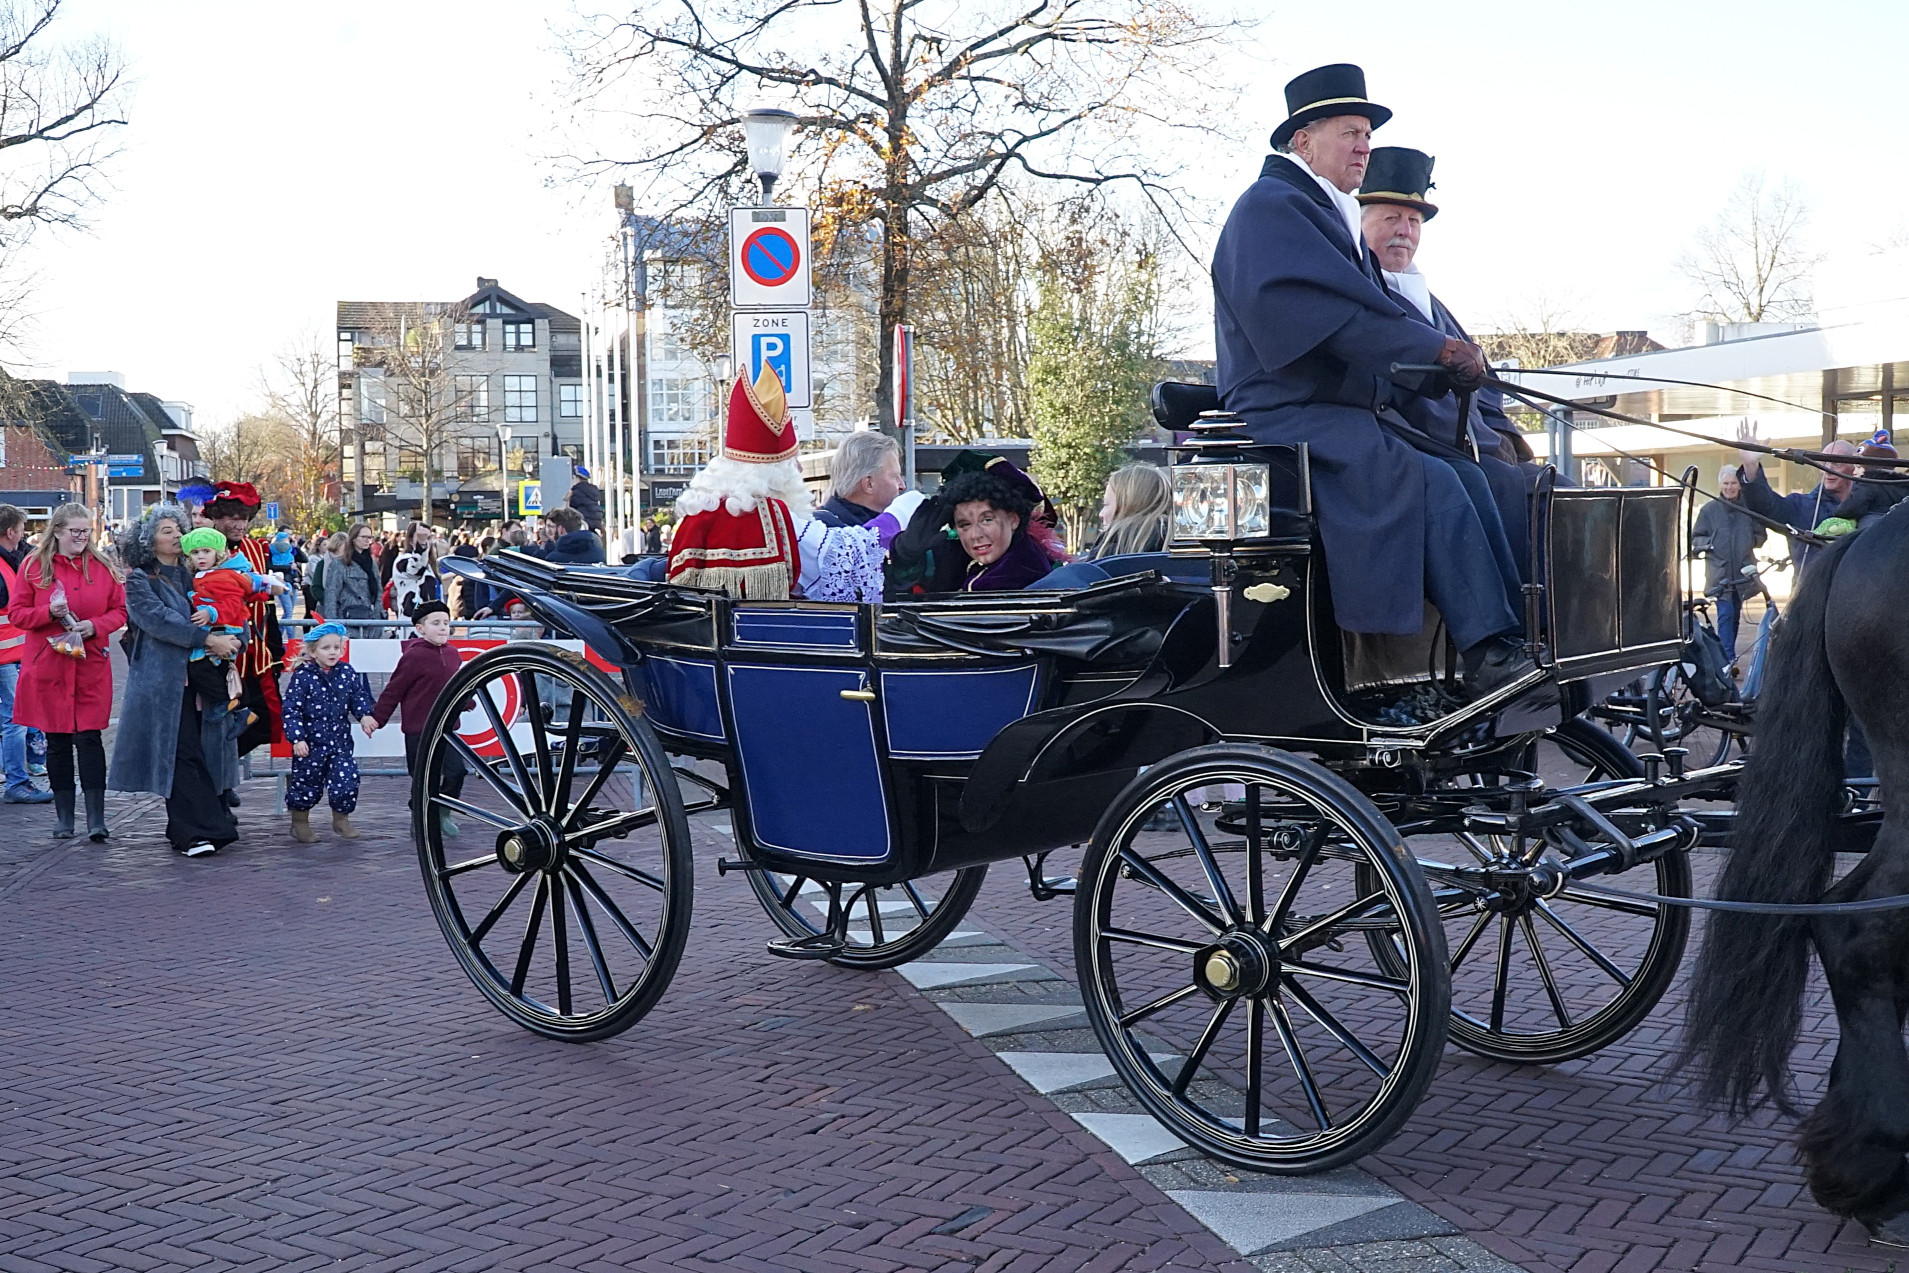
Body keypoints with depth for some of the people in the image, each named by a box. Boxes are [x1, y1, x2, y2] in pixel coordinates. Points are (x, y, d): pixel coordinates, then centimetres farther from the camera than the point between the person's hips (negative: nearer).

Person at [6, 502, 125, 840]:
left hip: (91, 666, 0)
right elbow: (16, 612, 3)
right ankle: (63, 817, 16)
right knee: (57, 740, 6)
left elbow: (120, 611, 7)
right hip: (48, 666, 0)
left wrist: (94, 626, -11)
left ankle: (96, 818, -5)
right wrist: (49, 613, -15)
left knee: (89, 737, -6)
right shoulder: (34, 566, 3)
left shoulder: (102, 567, 5)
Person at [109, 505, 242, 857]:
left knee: (203, 752, 3)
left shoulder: (190, 576, 18)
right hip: (163, 680, -5)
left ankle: (185, 829, 12)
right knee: (182, 754, -10)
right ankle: (196, 832, -11)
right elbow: (159, 620, -14)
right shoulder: (139, 581, 2)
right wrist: (208, 639, -22)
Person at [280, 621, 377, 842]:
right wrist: (297, 738, -17)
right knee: (306, 784, 8)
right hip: (310, 743, -3)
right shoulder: (303, 676, -9)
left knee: (346, 782, -6)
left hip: (340, 741, 3)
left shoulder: (348, 673, 3)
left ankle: (341, 820, 18)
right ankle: (300, 823, 30)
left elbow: (359, 697, 11)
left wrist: (364, 715, -9)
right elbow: (291, 709, -10)